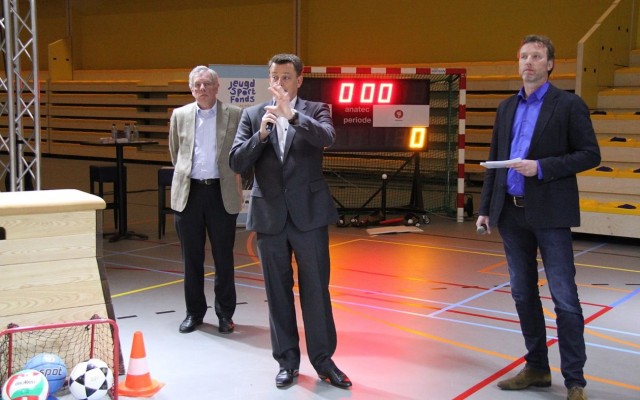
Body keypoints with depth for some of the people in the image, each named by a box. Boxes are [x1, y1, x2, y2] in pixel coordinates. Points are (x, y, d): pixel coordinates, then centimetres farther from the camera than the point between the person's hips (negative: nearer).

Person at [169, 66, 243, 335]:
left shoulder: (234, 115, 0)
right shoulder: (180, 115, 6)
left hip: (222, 194, -2)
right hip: (188, 193, 2)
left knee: (224, 257, 5)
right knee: (192, 257, 9)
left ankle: (225, 313, 18)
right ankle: (194, 312, 21)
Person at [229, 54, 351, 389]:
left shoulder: (315, 111, 2)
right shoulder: (252, 115, 5)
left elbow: (326, 138, -20)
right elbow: (236, 163, -3)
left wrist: (292, 115, -32)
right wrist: (261, 133, -18)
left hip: (309, 213, -2)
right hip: (270, 215, 2)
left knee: (316, 289, 3)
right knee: (278, 292, 9)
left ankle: (323, 359, 15)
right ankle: (287, 360, 21)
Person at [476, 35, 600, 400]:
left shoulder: (569, 105, -3)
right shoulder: (507, 108, 13)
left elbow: (591, 154, -7)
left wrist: (542, 167, -18)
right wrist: (486, 208, 10)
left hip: (550, 214, -6)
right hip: (512, 214, 6)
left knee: (564, 298, -4)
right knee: (523, 294, 11)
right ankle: (537, 368, 24)